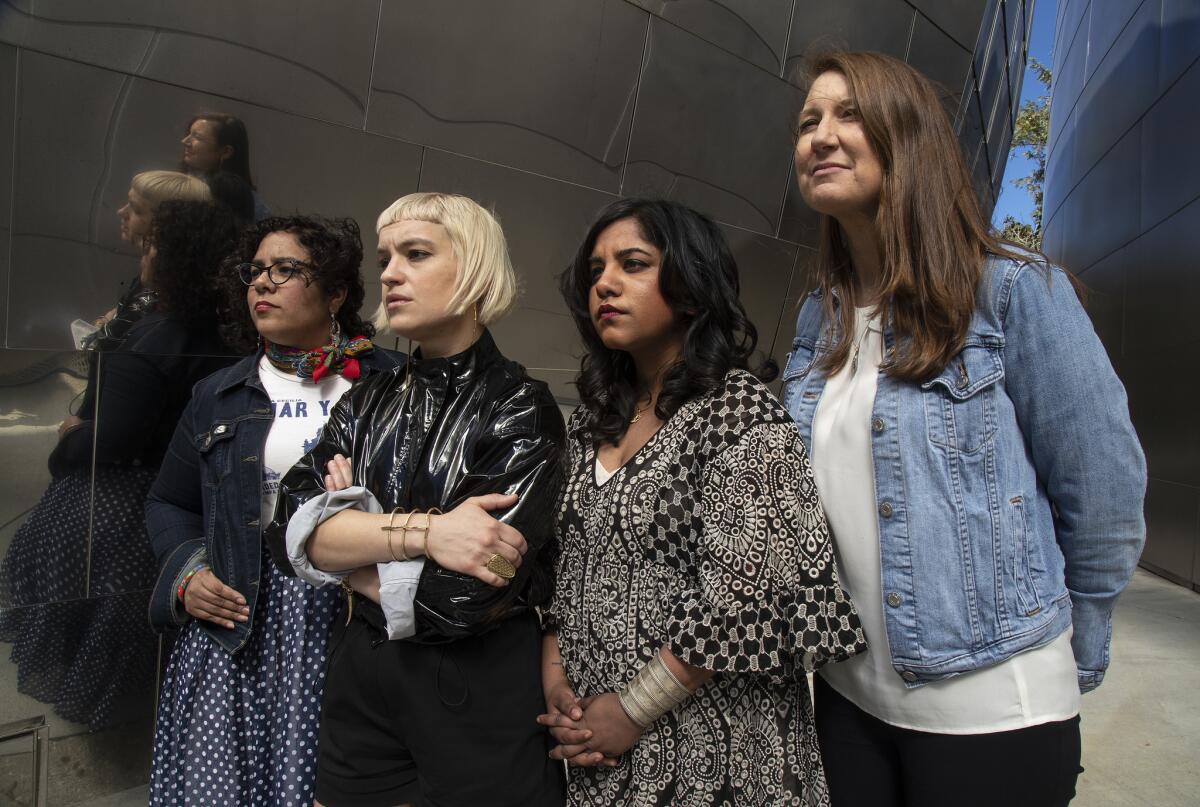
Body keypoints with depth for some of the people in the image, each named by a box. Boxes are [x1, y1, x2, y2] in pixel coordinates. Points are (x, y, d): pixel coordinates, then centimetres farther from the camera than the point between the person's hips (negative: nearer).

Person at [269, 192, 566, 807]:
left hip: (482, 690, -4)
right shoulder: (368, 402, 4)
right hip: (358, 679, 5)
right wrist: (424, 531, -24)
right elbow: (291, 531, -9)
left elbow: (461, 595, -22)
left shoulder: (520, 409, -14)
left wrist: (347, 550, -8)